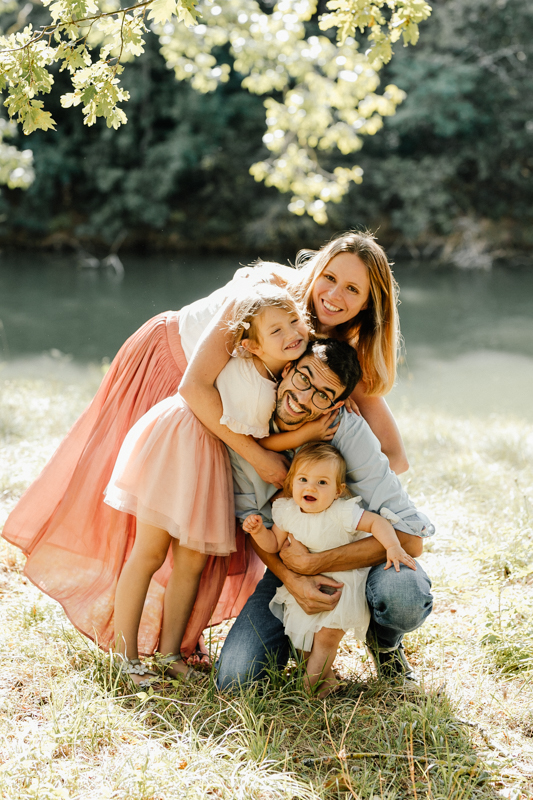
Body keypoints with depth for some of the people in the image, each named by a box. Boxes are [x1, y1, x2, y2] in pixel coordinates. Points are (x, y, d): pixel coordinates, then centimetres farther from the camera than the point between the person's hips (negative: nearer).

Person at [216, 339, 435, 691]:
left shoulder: (349, 431, -27)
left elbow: (410, 537, -30)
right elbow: (251, 518, -5)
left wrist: (312, 563, -30)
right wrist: (292, 580, -22)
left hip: (361, 554, -2)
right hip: (289, 562, 3)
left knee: (402, 594, -37)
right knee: (235, 676, -15)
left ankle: (384, 640, 2)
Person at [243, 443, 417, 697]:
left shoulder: (342, 513, -25)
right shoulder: (286, 511, -10)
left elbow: (377, 522, -21)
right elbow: (274, 544, 1)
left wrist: (393, 547, -36)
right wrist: (258, 530, -18)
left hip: (340, 585, -5)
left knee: (327, 635, -8)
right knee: (300, 630, 7)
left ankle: (313, 680, 13)